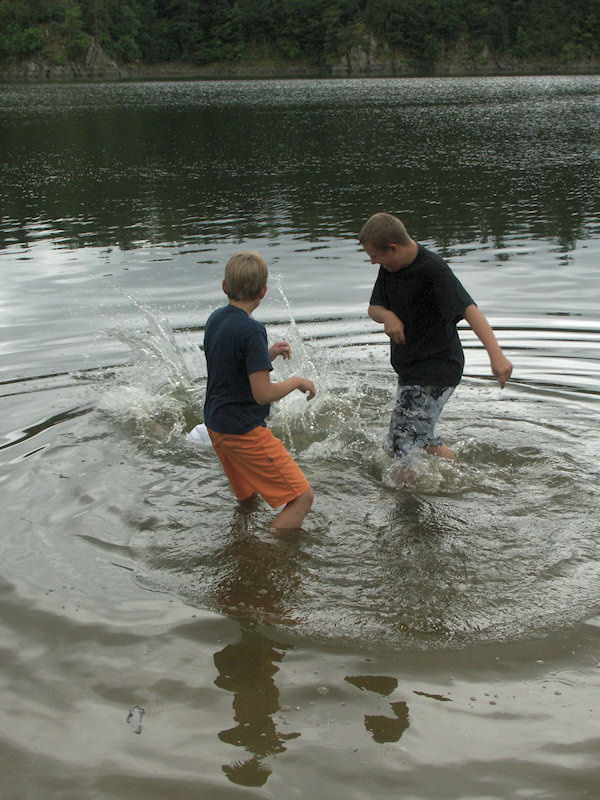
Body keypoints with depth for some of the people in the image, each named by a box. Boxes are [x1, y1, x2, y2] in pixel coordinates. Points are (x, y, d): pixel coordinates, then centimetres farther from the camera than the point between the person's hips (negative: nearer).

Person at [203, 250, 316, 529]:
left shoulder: (215, 318, 4)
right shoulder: (251, 330, -22)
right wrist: (296, 382, -6)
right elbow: (263, 394, -23)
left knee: (247, 497, 25)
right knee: (302, 496, -6)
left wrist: (267, 354, 13)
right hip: (244, 431, -9)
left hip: (215, 425, 10)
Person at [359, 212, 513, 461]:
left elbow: (470, 311, -32)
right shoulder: (390, 267, 1)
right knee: (423, 440, 26)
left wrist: (496, 354, -45)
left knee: (398, 449, -15)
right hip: (409, 367, 9)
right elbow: (374, 307, 8)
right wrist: (388, 317, -18)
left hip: (436, 371, -9)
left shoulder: (433, 270, -23)